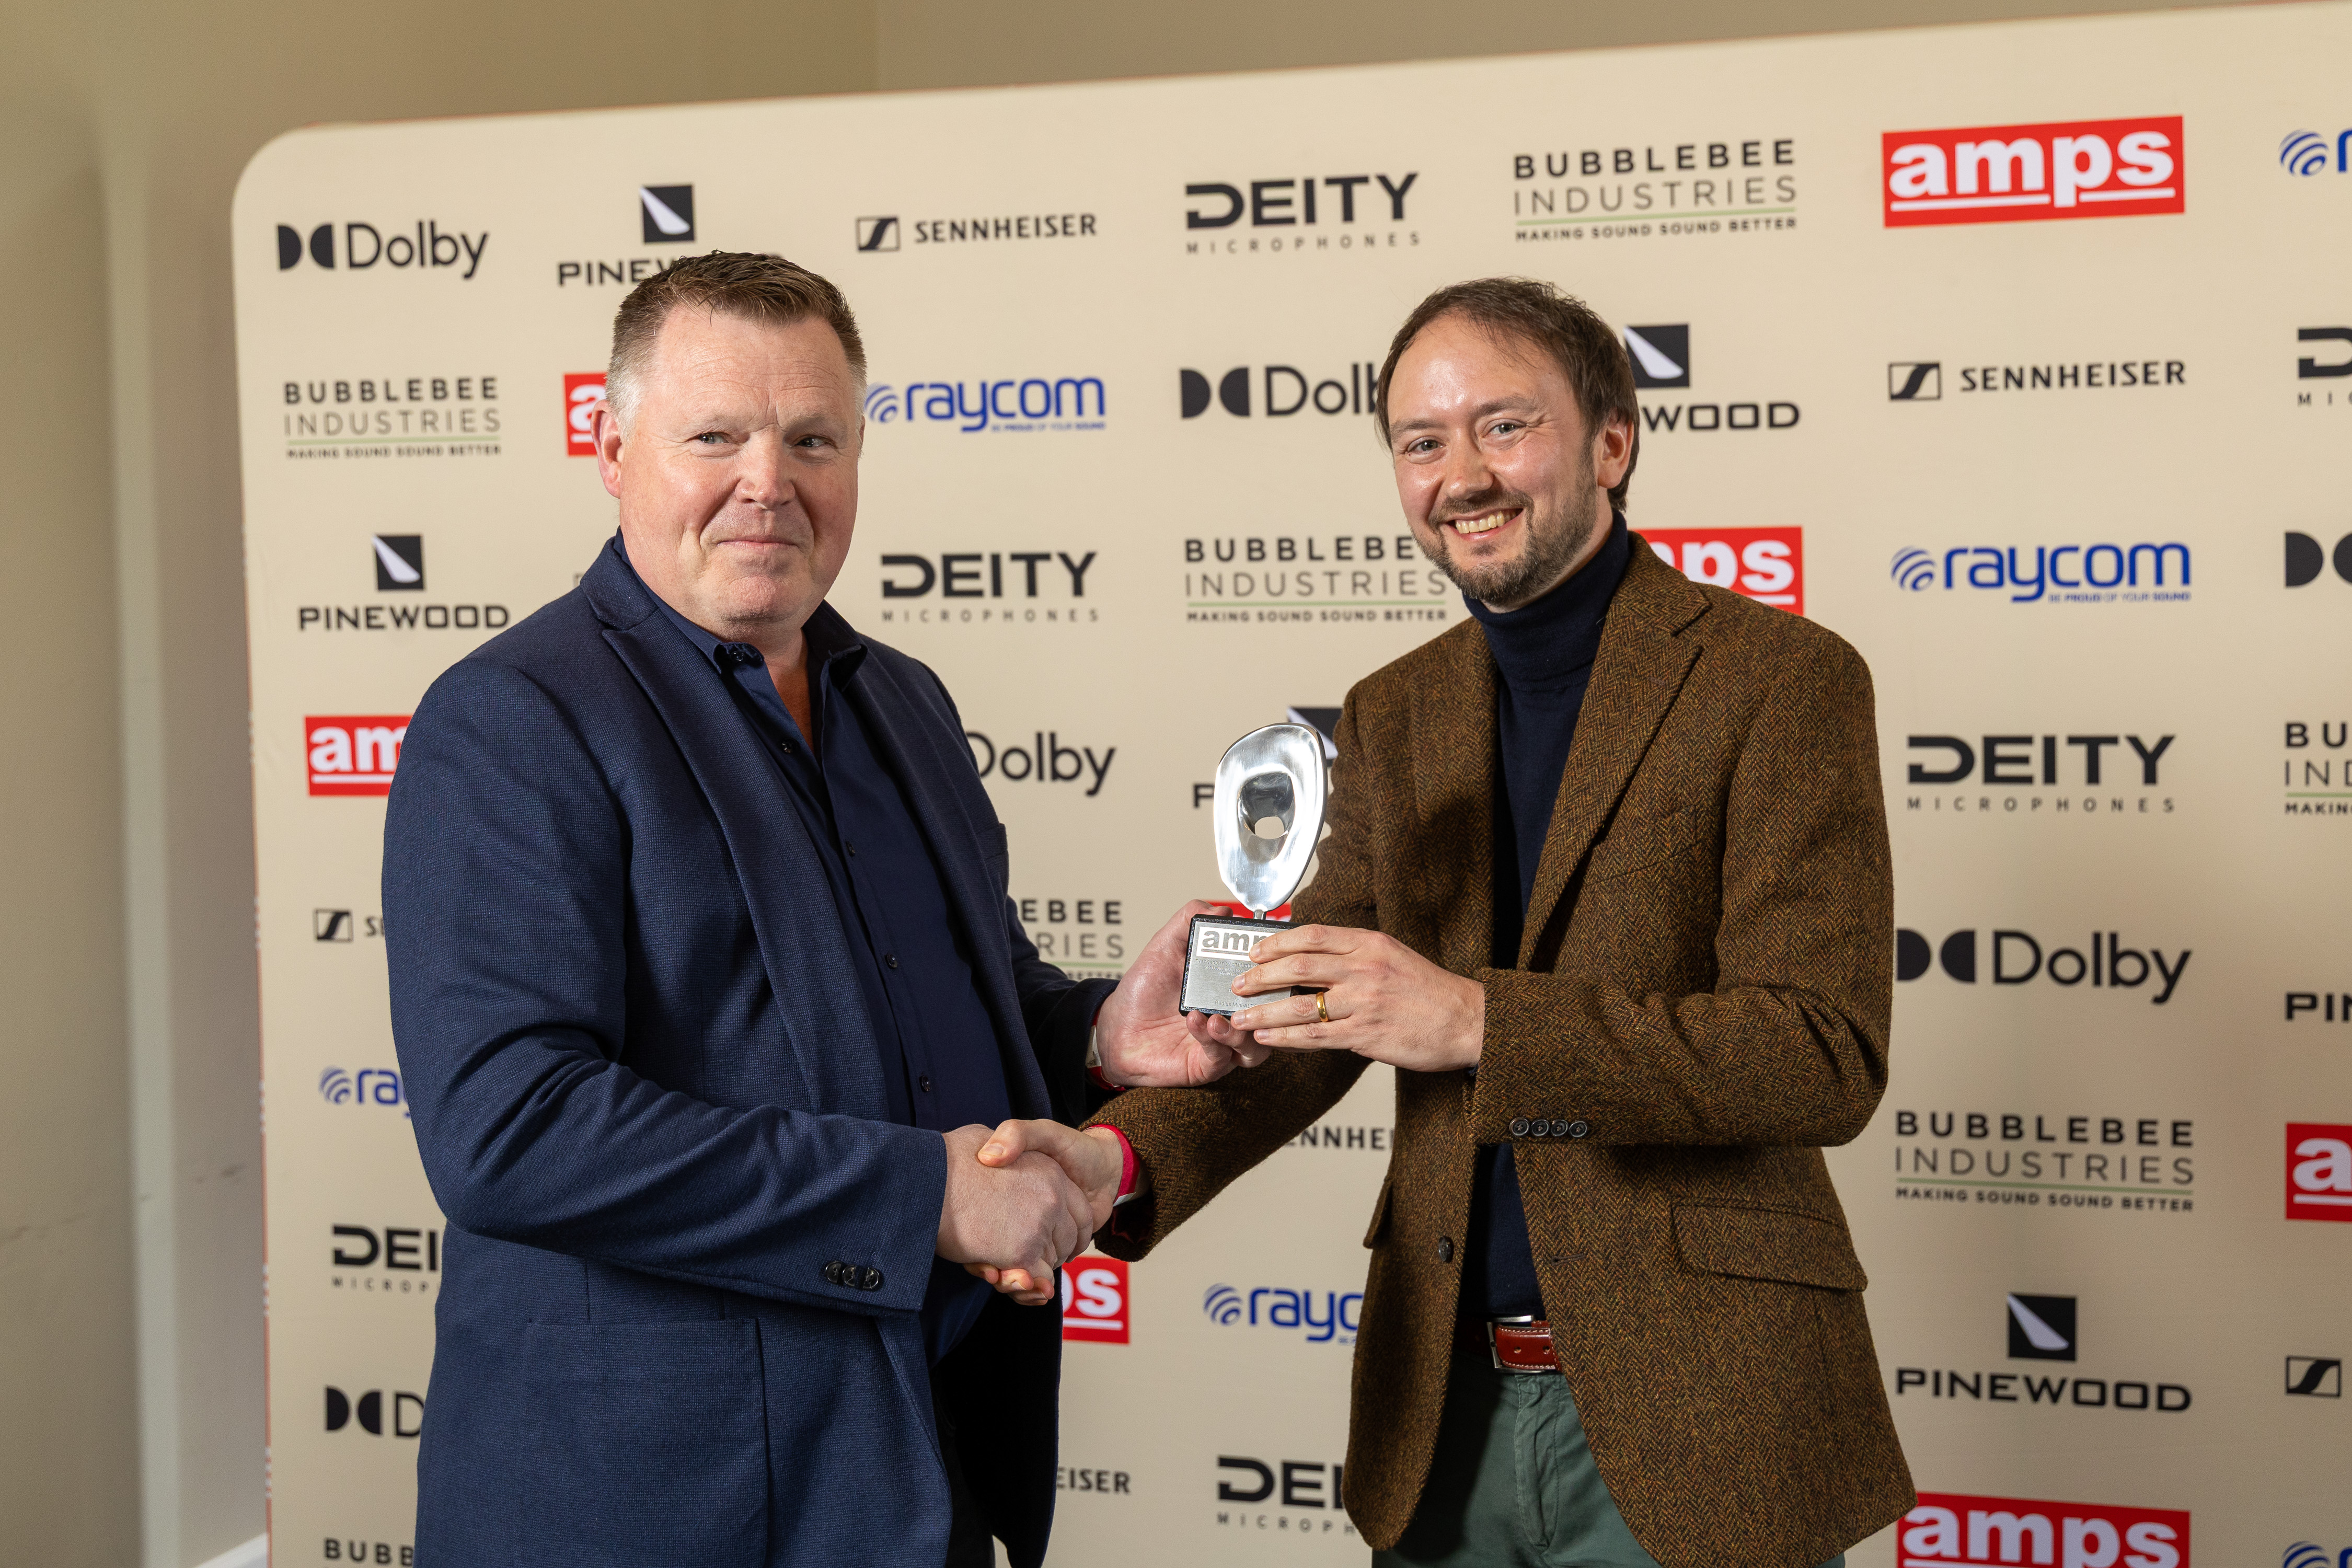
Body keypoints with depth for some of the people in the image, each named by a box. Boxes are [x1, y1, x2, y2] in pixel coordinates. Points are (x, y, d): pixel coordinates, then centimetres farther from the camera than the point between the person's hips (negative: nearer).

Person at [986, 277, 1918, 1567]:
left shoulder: (1780, 680, -9)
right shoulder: (1393, 718, 9)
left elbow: (1831, 1057, -16)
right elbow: (1308, 1019, 9)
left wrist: (1480, 1022, -25)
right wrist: (1125, 1153, -11)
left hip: (1690, 1415, -5)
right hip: (1446, 1413, 5)